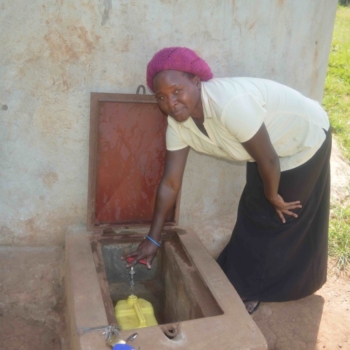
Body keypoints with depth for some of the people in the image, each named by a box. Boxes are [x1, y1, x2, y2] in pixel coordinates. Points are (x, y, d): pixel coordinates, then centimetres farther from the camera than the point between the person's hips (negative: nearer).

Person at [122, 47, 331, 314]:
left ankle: (256, 291, 26)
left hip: (305, 140, -6)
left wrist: (273, 196, -10)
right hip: (269, 148, 6)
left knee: (286, 224, 6)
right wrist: (153, 238, -10)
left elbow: (269, 159, -29)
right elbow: (170, 182, -11)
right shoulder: (177, 121, -15)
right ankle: (239, 283, 36)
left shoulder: (230, 103, -40)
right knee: (252, 215, 15)